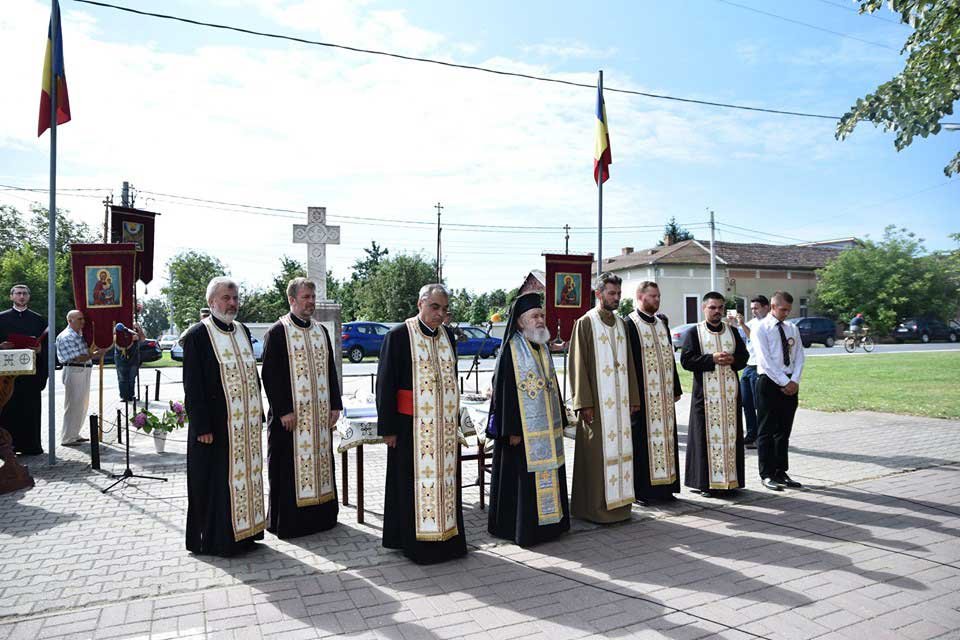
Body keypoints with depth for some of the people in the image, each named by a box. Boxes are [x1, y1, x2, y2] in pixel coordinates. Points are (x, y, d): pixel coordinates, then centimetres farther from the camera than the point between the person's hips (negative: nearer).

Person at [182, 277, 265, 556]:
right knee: (217, 482, 3)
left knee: (245, 476, 13)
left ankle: (243, 532, 26)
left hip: (247, 424, 6)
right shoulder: (197, 335, -8)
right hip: (216, 425, -6)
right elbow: (192, 385, -11)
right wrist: (202, 426, -15)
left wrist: (258, 415, 11)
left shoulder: (243, 331, 11)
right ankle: (215, 540, 16)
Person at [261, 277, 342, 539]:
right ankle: (288, 521, 13)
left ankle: (321, 515, 25)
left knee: (320, 461, 12)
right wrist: (283, 410, -16)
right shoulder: (277, 333, -6)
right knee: (291, 466, 0)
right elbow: (271, 375, -11)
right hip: (291, 415, -6)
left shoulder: (321, 331, 11)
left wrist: (335, 405, 6)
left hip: (321, 414, 6)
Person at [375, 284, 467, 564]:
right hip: (412, 425, -5)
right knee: (415, 483, 4)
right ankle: (416, 542, 18)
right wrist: (388, 427, -10)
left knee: (445, 481, 13)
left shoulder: (447, 335, 8)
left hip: (445, 426, 6)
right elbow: (385, 383, -9)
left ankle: (446, 536, 26)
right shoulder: (399, 335, -9)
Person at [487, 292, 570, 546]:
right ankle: (522, 528, 12)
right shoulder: (511, 351, -12)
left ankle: (549, 522, 28)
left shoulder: (543, 348, 12)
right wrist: (512, 430, -18)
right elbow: (504, 391, -15)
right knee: (524, 478, -1)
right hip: (524, 428, -8)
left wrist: (559, 421, 15)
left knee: (547, 476, 15)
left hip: (547, 427, 8)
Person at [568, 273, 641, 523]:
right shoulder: (585, 323, -5)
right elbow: (578, 365, -10)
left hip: (620, 400, 6)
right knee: (598, 452, -3)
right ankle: (595, 506, 7)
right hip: (598, 401, -6)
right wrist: (585, 403, -15)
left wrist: (633, 397, 12)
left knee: (620, 448, 9)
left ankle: (618, 501, 20)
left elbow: (629, 362, 17)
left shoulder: (620, 323, 14)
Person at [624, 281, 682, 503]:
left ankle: (664, 486, 21)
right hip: (643, 394, -7)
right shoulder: (630, 324, -8)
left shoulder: (662, 322, 14)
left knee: (665, 437, 11)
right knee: (642, 441, -1)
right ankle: (640, 489, 9)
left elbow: (669, 357, 18)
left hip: (664, 395, 7)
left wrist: (675, 388, 15)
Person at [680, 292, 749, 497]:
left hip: (730, 393, 4)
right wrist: (712, 359, -17)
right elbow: (686, 360, -8)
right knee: (707, 435, -3)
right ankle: (705, 482, 4)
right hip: (706, 393, -4)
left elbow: (744, 356, 13)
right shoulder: (694, 332, 1)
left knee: (731, 434, 6)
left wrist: (732, 360, -9)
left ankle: (729, 478, 15)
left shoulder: (732, 331, 14)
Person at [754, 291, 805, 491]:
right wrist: (784, 382, -15)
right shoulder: (761, 328, -6)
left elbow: (799, 356, 7)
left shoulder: (793, 328, 12)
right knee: (767, 431, 0)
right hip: (769, 383, -6)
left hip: (790, 384, 6)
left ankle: (781, 472, 20)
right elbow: (765, 360, -13)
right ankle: (767, 475, 6)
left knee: (784, 431, 11)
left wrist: (794, 381, -7)